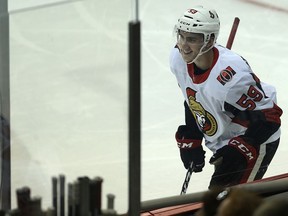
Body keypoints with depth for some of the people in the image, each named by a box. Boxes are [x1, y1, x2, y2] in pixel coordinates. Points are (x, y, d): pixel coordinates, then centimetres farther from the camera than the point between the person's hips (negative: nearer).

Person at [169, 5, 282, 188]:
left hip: (256, 141, -8)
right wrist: (190, 141, 5)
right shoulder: (178, 58, -14)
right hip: (222, 142, 9)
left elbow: (269, 118, -28)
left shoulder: (231, 75, -37)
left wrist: (237, 150, -30)